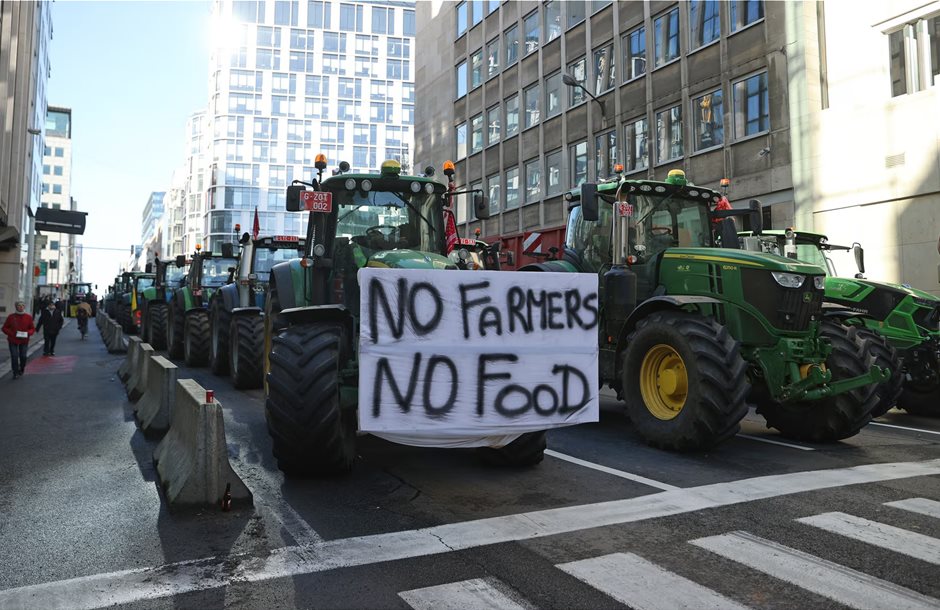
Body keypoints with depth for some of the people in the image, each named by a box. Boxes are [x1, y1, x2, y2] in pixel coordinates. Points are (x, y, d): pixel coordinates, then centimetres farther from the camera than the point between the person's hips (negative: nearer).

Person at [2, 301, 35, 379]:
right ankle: (15, 373, 6)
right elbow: (5, 328, 2)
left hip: (24, 341, 1)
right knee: (14, 356, -5)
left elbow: (32, 328, 8)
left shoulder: (28, 317, 1)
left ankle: (22, 370, 27)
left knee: (23, 356, 2)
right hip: (13, 340, -1)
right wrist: (12, 334, -15)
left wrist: (28, 333, -14)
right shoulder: (11, 317, -3)